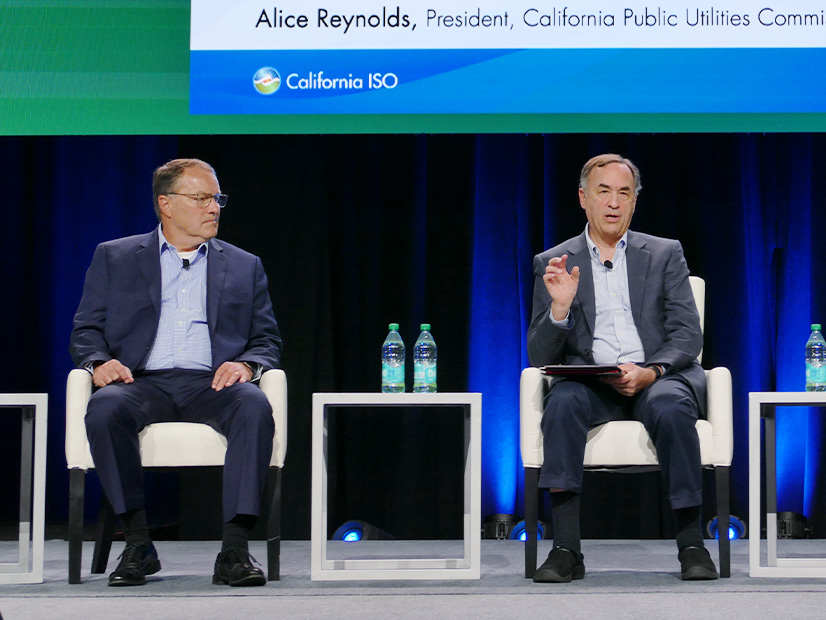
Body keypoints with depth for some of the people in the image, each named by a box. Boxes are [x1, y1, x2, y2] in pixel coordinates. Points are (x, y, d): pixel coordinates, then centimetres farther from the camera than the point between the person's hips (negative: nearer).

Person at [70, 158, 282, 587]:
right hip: (143, 381, 0)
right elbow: (86, 330, 13)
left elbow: (267, 340, 16)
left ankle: (234, 548, -35)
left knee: (254, 405, -34)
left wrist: (247, 365, -8)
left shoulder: (244, 266, 21)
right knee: (105, 407, -35)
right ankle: (137, 543, -25)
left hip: (211, 385, 1)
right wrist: (99, 362, -11)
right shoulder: (114, 257, 17)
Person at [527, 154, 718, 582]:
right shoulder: (552, 264, 12)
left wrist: (650, 373, -17)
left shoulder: (665, 254, 13)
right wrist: (560, 307, -13)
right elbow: (538, 357, 6)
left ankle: (692, 544, -26)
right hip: (590, 382, 0)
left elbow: (688, 335, 3)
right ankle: (566, 550, -33)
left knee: (671, 408, -35)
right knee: (563, 402, -33)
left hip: (659, 378, 0)